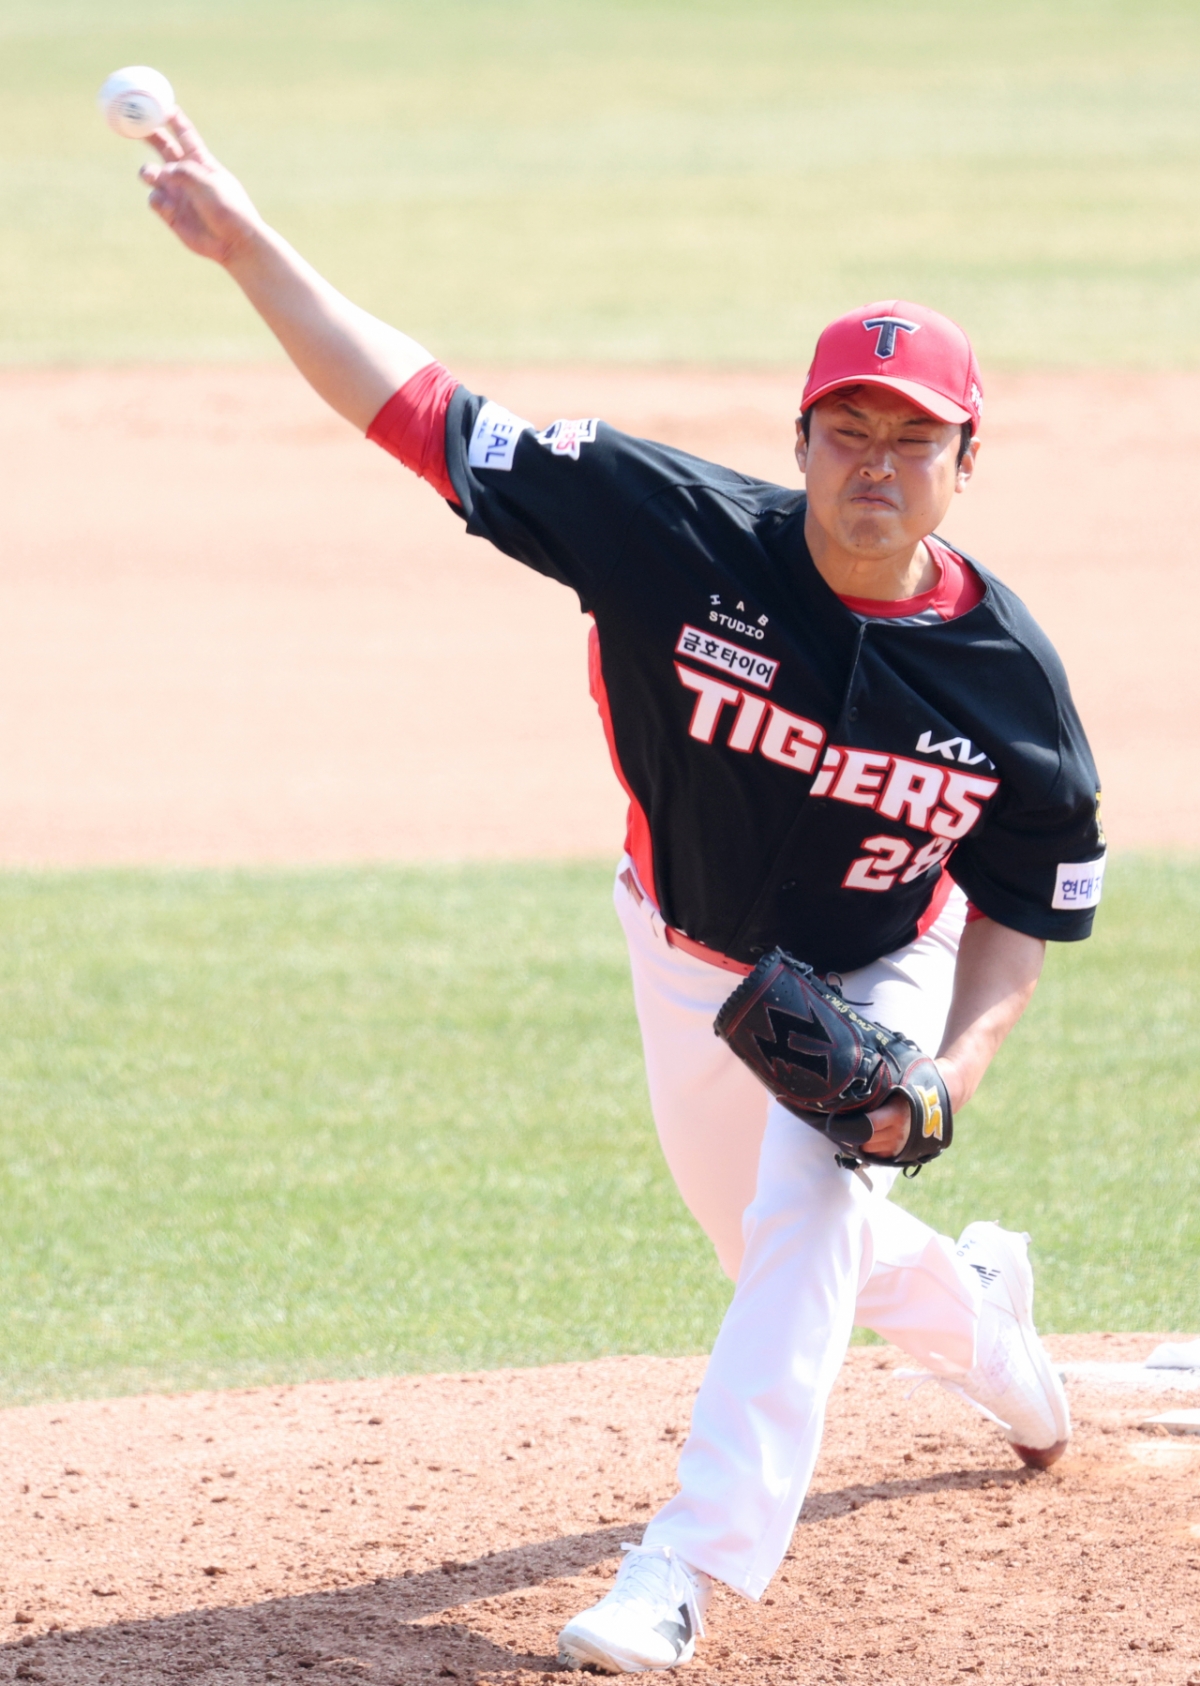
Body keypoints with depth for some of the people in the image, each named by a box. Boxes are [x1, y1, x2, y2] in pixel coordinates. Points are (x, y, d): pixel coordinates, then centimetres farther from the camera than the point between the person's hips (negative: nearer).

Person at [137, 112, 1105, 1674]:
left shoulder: (1009, 678, -27)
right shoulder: (689, 536, -30)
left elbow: (1029, 899, -10)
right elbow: (425, 413, -32)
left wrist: (959, 1063, -27)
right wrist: (249, 245, -38)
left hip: (881, 974, -2)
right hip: (691, 953, 2)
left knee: (803, 1224, -23)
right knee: (773, 1246, 19)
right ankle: (975, 1309, 52)